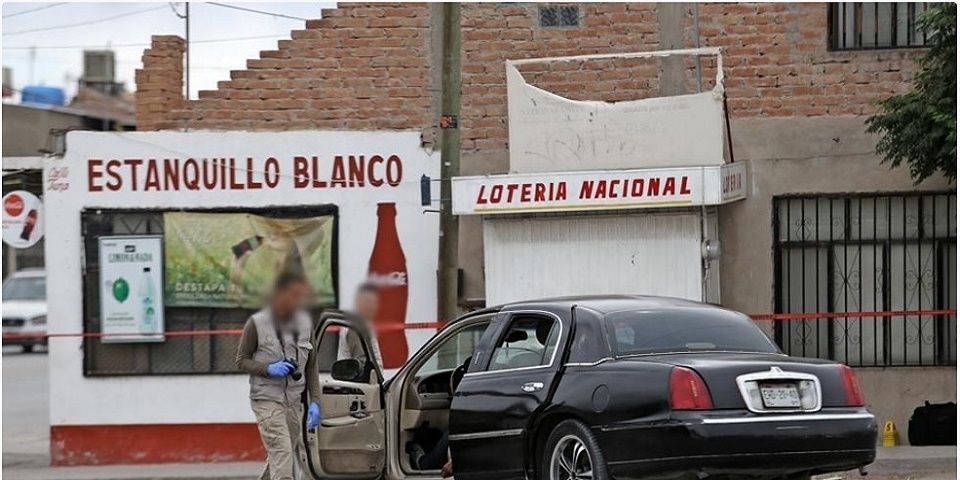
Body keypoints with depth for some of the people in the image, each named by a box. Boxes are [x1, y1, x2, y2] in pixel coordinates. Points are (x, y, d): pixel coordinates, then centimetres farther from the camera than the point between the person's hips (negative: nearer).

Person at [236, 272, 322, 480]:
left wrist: (315, 402, 4)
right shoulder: (257, 324, -7)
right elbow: (241, 360, -1)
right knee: (282, 454, -18)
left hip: (293, 401, 5)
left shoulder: (304, 323, 7)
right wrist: (269, 369, -18)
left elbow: (311, 367, 12)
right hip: (267, 400, -5)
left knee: (284, 455, 10)